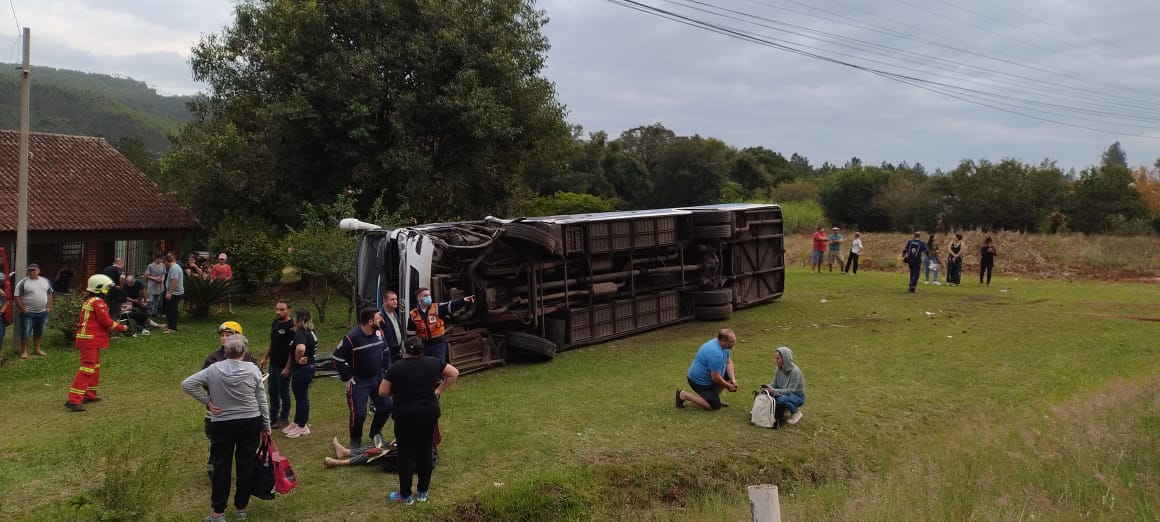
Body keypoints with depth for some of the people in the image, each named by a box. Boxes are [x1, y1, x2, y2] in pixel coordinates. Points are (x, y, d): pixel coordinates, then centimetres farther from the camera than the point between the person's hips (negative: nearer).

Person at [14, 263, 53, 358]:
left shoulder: (46, 281, 8)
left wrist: (49, 307, 5)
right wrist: (24, 310, -13)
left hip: (43, 312, 4)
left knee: (39, 333, 14)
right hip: (28, 313, -4)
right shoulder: (23, 283, -7)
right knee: (25, 333, -3)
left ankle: (37, 349, 25)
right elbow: (17, 297, -8)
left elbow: (49, 294, 15)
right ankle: (24, 351, 5)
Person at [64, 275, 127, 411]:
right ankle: (73, 400, -14)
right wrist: (122, 327, -2)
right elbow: (106, 321, -15)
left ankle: (90, 395, 30)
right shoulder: (98, 302, -15)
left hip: (91, 339, 11)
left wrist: (115, 326, 12)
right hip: (91, 339, -11)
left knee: (95, 367, 21)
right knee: (87, 369, -11)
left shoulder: (89, 300, 16)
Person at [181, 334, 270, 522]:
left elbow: (186, 384, -9)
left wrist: (207, 401, -3)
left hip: (222, 425, 0)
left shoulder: (214, 369, -9)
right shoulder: (253, 369, -9)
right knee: (246, 465, 11)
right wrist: (266, 425, 7)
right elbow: (261, 400, -3)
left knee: (221, 467, 9)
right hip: (250, 423, 1)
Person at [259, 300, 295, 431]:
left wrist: (287, 367, -20)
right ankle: (273, 417, 28)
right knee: (273, 392, 16)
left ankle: (284, 419, 17)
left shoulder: (291, 327, -18)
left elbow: (293, 349, -19)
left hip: (283, 366, -8)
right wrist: (265, 358, 16)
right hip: (273, 364, 8)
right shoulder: (275, 323, 8)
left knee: (284, 392, 4)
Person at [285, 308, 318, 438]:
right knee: (301, 396, 19)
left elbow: (300, 348, -42)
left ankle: (302, 427, 15)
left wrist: (298, 359, -25)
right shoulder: (310, 332, 7)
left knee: (301, 397, 3)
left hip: (301, 369, -9)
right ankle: (299, 423, 30)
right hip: (309, 367, 9)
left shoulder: (300, 334, -22)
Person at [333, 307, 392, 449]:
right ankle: (355, 440, 18)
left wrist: (386, 371, 8)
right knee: (358, 413, -9)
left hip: (378, 378, 6)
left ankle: (376, 432, 33)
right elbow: (337, 358, -15)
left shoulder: (379, 333, -2)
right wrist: (347, 378, -13)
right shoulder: (351, 338, -21)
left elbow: (385, 352, 15)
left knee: (386, 406, 8)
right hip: (358, 382, -6)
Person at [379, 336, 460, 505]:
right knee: (425, 451, 13)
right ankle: (423, 492, 22)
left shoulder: (397, 368, -8)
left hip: (406, 415, -3)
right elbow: (454, 373, 12)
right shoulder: (433, 362, 1)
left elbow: (382, 392, -3)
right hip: (430, 412, 4)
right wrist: (439, 390, 11)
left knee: (406, 454, 6)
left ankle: (405, 495, 15)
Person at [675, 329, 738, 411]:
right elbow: (715, 377, -27)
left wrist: (733, 379, -8)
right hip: (700, 380, -10)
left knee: (732, 374, 11)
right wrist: (728, 386, -11)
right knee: (715, 406, -10)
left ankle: (715, 396, 16)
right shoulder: (716, 353, -32)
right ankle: (683, 395, -4)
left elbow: (729, 362, 7)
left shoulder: (723, 345, -2)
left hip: (706, 375, 10)